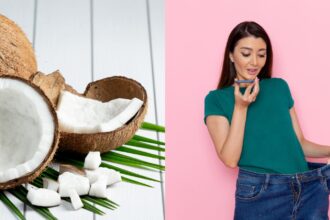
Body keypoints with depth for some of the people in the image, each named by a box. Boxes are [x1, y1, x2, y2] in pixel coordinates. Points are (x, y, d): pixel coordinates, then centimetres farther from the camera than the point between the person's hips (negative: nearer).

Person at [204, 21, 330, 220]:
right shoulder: (217, 99, -1)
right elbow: (230, 159, -10)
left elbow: (299, 142, 12)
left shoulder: (280, 86, 8)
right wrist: (240, 107, -14)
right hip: (259, 194, -3)